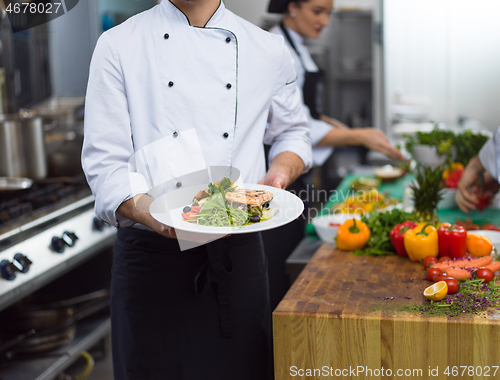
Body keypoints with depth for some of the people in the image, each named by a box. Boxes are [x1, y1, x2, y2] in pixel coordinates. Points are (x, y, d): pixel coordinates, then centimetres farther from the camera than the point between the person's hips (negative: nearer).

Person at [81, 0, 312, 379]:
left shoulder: (269, 50, 7)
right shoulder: (118, 46, -1)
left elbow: (293, 132, 20)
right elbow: (105, 163, -7)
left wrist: (281, 172, -2)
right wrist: (148, 212, -26)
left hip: (238, 252, 2)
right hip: (152, 252, -2)